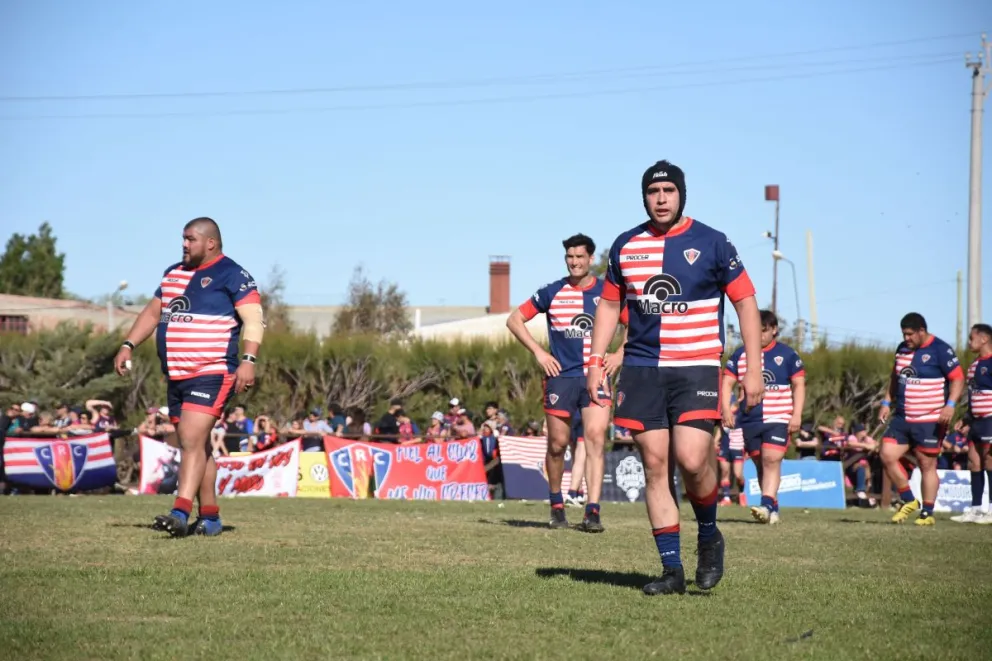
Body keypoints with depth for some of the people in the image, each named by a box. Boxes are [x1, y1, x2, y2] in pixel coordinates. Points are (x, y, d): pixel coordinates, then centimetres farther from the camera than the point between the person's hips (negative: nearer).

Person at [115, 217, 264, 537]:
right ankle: (210, 517, 15)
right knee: (196, 446, 10)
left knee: (193, 440, -19)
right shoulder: (174, 273, 17)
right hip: (176, 376, 8)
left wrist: (248, 360, -25)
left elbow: (253, 319, -13)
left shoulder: (232, 275, -6)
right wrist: (128, 346, 15)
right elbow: (153, 312, 25)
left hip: (212, 374, -8)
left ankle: (181, 513, -25)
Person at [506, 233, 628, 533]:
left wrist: (619, 355, 3)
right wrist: (538, 352, 0)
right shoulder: (553, 292, 4)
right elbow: (515, 319, 9)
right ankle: (557, 505, 22)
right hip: (560, 376, 1)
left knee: (595, 439, -13)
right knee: (557, 443, 3)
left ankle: (592, 511, -17)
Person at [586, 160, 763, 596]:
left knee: (691, 459, -17)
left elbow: (745, 300, 2)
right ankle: (672, 569, 5)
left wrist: (753, 368, -3)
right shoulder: (626, 246, 9)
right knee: (655, 466, -1)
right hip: (641, 368, 3)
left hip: (697, 368, -3)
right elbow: (609, 304, 18)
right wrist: (596, 362, 8)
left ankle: (709, 537, 12)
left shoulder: (711, 244, -1)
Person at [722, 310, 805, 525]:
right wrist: (726, 408, -4)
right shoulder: (740, 354, 9)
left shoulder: (787, 354, 3)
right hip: (749, 420, 4)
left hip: (778, 418, -4)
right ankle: (773, 508, 17)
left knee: (771, 459, -18)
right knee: (760, 463, 8)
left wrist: (797, 414, -5)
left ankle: (767, 504, -27)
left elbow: (799, 385, 4)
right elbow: (727, 382, 9)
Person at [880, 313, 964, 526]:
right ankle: (908, 501, 12)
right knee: (887, 455, -4)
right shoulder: (902, 349, 10)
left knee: (927, 465, -2)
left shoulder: (940, 350, -10)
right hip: (901, 418, 6)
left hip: (929, 420, -6)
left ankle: (927, 514, 8)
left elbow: (958, 378, -12)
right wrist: (887, 402, 15)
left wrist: (950, 405, -25)